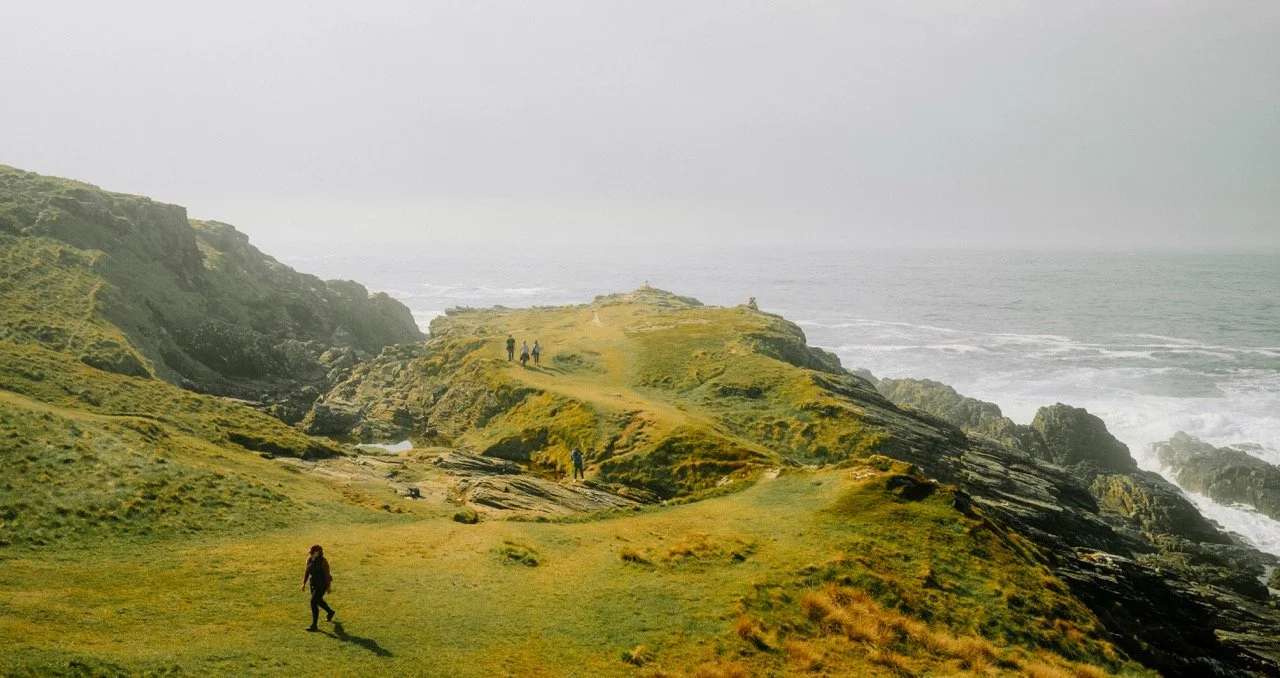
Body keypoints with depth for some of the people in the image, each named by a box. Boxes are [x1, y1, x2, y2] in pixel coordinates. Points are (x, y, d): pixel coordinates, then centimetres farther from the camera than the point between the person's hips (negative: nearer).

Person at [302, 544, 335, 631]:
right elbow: (307, 572, 5)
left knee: (313, 602, -13)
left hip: (322, 584, -8)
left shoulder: (323, 561, -23)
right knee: (318, 601, 23)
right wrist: (304, 583, 0)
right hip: (314, 583, 8)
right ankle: (330, 612, 51)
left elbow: (327, 574, -18)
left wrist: (328, 587, -14)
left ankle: (314, 626, -4)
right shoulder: (309, 559, -4)